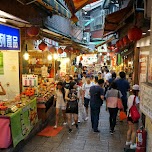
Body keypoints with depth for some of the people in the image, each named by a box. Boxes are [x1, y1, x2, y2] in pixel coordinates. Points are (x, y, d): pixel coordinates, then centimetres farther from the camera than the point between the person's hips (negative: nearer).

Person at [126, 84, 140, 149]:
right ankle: (132, 144, 7)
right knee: (134, 131, 1)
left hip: (129, 115, 8)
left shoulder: (129, 97, 6)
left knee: (130, 129, 20)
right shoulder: (136, 97, -17)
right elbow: (137, 107, -18)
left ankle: (128, 141, 31)